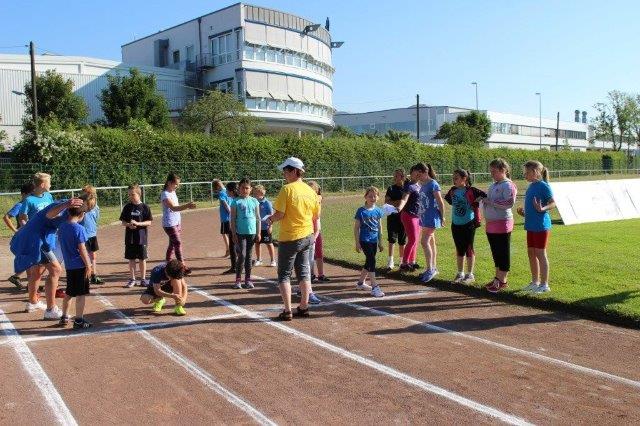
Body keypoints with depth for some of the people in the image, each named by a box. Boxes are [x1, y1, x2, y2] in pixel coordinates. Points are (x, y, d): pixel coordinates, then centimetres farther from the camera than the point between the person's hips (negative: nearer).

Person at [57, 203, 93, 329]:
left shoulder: (62, 227, 5)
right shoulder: (79, 229, -16)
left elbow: (62, 244, 14)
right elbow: (82, 249, -17)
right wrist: (88, 266, -12)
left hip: (68, 265, 7)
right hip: (80, 266, -7)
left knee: (68, 293, 20)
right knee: (80, 294, 1)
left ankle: (64, 317, 29)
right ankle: (79, 321, 6)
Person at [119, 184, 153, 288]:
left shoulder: (144, 207, -3)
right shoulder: (127, 207, 4)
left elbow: (149, 222, -5)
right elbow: (123, 222, 7)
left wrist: (138, 223, -19)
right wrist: (128, 224, -14)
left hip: (141, 237, -2)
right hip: (129, 237, 2)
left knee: (142, 259, 6)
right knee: (131, 259, 8)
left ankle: (143, 279, 17)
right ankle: (132, 279, 19)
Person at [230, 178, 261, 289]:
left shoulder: (254, 201, 6)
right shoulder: (236, 202, -2)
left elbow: (258, 218, 9)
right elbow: (233, 219, -2)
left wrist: (258, 233, 5)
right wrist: (234, 234, -6)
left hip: (251, 233, 3)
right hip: (240, 233, -3)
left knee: (248, 256, 10)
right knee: (241, 255, -9)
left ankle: (248, 279, 18)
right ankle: (238, 280, 2)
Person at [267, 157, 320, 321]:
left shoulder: (287, 189, -16)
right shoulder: (310, 191, 3)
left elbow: (280, 214, -18)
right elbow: (316, 216, 10)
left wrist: (271, 219, 1)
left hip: (290, 238, -6)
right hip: (307, 236, 6)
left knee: (284, 274, 5)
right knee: (303, 272, 16)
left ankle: (287, 311, 5)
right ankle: (304, 307, 22)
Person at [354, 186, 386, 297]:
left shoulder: (378, 210, 6)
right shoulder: (361, 211, -8)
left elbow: (379, 227, 14)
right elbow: (356, 228, -5)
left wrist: (380, 242, 15)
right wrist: (357, 243, -8)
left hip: (374, 240, 6)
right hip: (364, 240, -6)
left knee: (369, 261, 14)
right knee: (371, 260, -13)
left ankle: (361, 283, 31)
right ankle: (374, 287, -12)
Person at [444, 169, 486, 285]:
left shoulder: (471, 191, -12)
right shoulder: (453, 191, 5)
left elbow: (485, 196, -16)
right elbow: (449, 200, 23)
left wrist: (476, 201, -13)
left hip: (468, 224, -5)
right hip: (456, 224, 5)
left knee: (468, 249, 2)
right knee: (459, 249, 12)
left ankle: (470, 274, 12)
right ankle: (460, 273, 23)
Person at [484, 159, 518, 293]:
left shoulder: (508, 185, -11)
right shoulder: (493, 185, 16)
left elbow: (510, 203, -22)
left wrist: (490, 201, -20)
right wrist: (483, 199, 4)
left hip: (502, 223, -9)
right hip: (490, 223, 9)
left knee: (503, 253, -1)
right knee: (495, 252, 15)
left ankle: (502, 281, 6)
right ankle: (497, 278, 24)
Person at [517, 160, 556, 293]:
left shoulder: (543, 186, -13)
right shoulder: (531, 186, 12)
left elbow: (553, 203, -17)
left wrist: (542, 209, -33)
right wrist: (524, 212, 11)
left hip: (541, 225, -9)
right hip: (531, 225, 9)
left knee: (540, 254, -2)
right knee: (531, 253, 14)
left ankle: (544, 284, 8)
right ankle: (535, 281, 26)